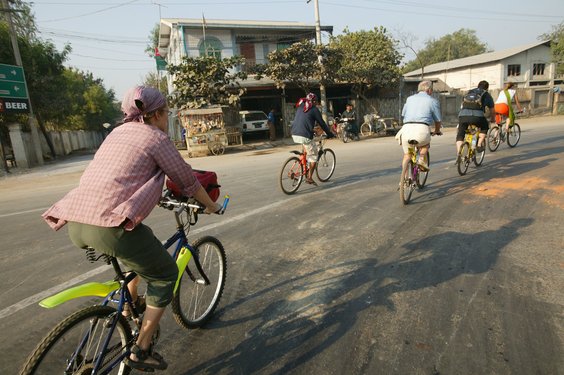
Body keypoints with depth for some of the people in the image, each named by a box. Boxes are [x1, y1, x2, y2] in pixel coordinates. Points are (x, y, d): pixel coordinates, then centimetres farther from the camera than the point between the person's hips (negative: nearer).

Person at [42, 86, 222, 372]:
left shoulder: (118, 132, 23)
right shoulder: (156, 137, 1)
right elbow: (188, 182, 6)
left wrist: (156, 196, 50)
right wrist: (211, 205, 22)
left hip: (75, 224, 8)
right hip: (110, 226, -8)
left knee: (140, 247, 34)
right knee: (165, 274, 12)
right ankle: (141, 351, 15)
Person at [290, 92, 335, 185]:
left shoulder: (300, 107, 20)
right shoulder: (314, 109, 1)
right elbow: (322, 123, 3)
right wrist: (330, 134, 16)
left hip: (294, 134, 7)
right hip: (304, 136, -7)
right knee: (313, 156, 7)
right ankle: (309, 177, 6)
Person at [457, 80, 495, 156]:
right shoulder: (487, 95, 24)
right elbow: (492, 111, 30)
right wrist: (492, 120, 50)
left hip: (463, 115, 2)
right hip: (477, 116, -2)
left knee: (460, 135, 15)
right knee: (485, 127, 29)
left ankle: (458, 154, 0)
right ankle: (479, 145, 19)